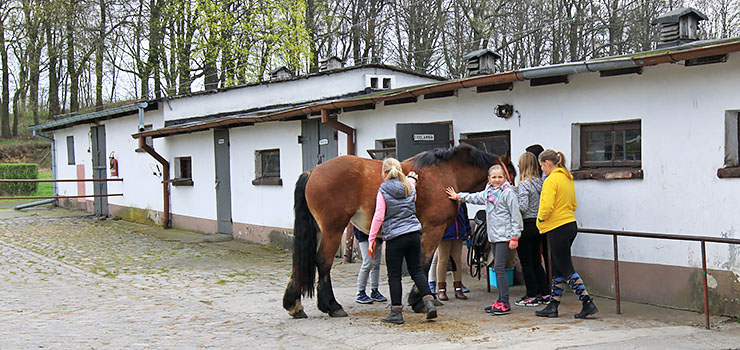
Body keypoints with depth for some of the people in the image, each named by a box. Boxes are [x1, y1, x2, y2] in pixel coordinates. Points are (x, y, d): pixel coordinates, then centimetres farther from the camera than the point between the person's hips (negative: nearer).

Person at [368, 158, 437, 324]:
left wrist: (371, 239, -5)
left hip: (394, 237, -5)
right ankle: (429, 301, 2)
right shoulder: (409, 187, 7)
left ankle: (396, 312, 7)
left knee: (394, 275, 4)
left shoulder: (383, 190, -7)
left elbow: (378, 216, -11)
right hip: (414, 233, 5)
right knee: (416, 270, 15)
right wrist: (412, 180, 40)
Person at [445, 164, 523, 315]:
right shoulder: (488, 192, 14)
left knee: (499, 268, -13)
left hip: (504, 236, -8)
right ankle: (500, 301, 15)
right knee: (497, 269, 10)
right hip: (493, 236, 8)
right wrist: (458, 196, 41)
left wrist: (515, 237, -15)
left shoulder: (508, 192, -10)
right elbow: (475, 198, 35)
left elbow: (515, 216, -12)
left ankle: (505, 304, -12)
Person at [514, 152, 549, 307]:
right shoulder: (540, 183, 6)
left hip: (526, 225, -7)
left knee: (526, 263, 2)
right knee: (536, 261, 16)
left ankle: (532, 296, 6)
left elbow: (523, 206, -22)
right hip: (538, 224, 7)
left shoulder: (523, 184, -16)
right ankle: (545, 293, 19)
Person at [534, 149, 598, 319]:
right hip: (570, 225, 9)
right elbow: (573, 205, 20)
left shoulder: (551, 180, -16)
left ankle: (588, 303, -5)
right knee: (557, 268, 13)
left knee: (566, 269, -3)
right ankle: (552, 306, 18)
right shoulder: (568, 179, 13)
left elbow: (547, 206, -23)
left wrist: (540, 222, -6)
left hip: (558, 229, -9)